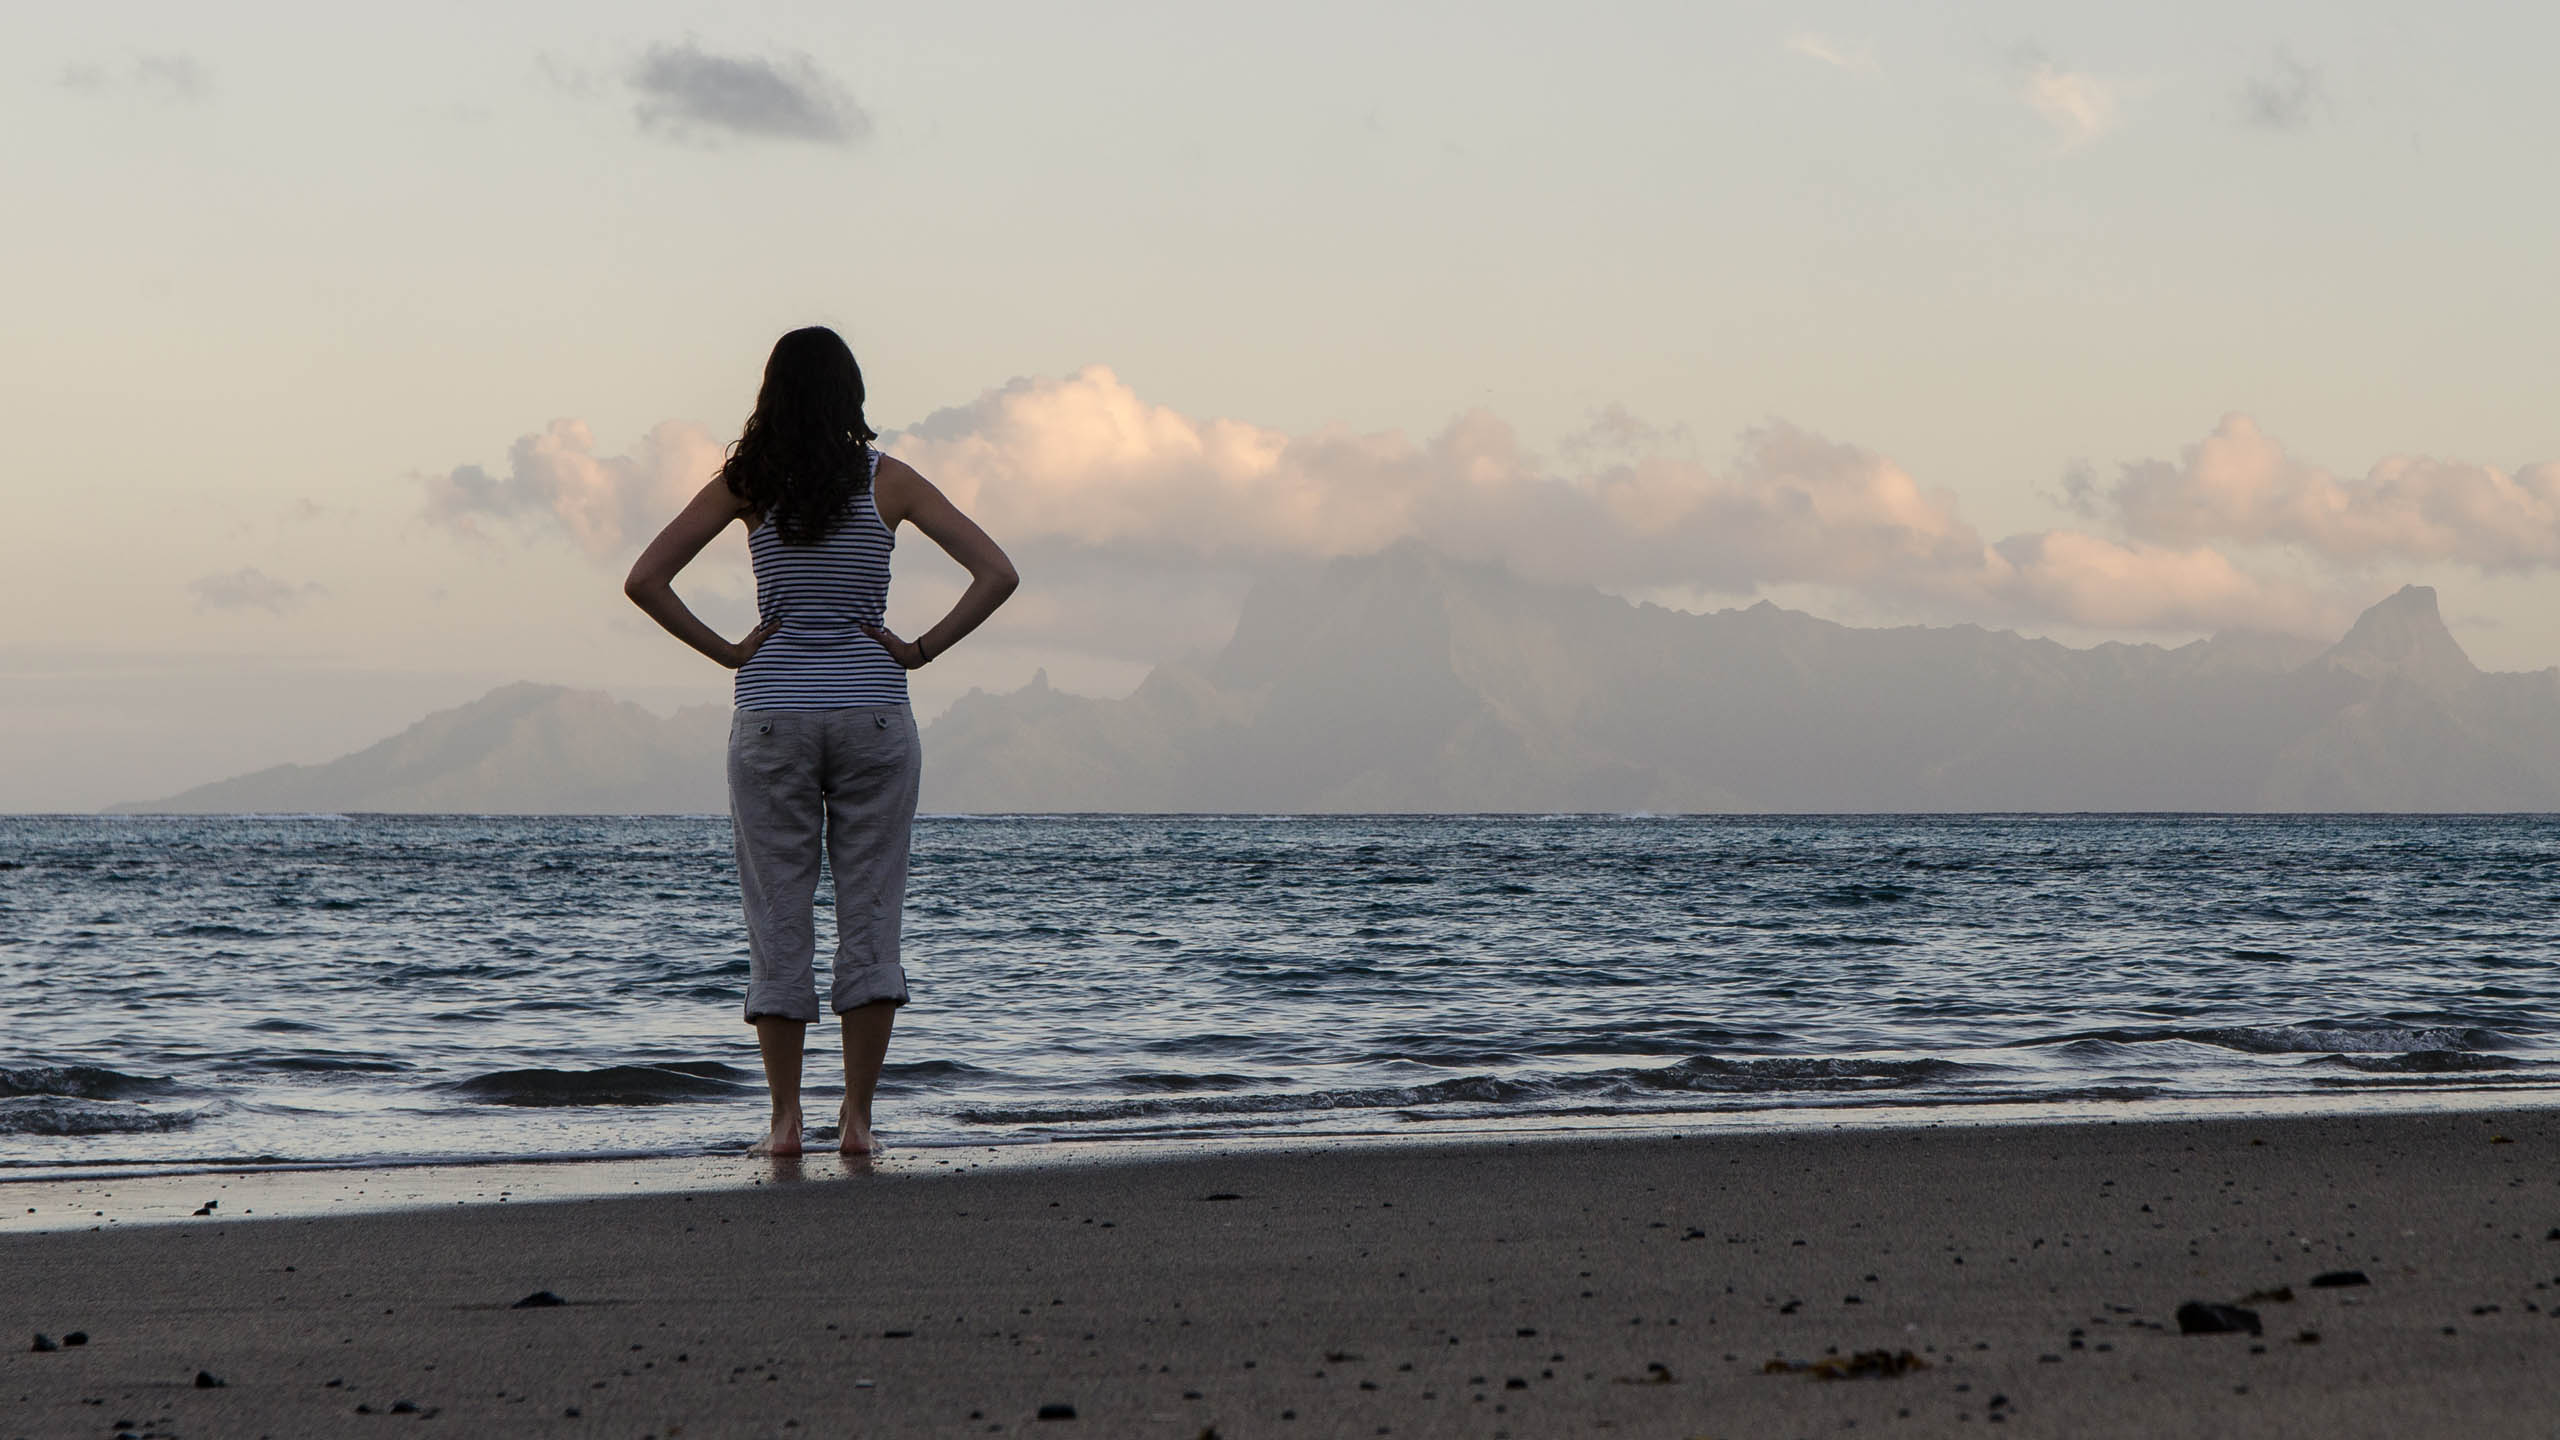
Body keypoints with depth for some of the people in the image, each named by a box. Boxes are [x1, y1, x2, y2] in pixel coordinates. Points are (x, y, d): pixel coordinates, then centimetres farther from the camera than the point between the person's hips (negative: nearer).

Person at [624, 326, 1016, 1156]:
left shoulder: (747, 484, 2)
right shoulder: (887, 482, 1)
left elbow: (645, 581, -1)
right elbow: (996, 573, -3)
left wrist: (727, 652, 2)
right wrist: (922, 650, 0)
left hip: (771, 714, 0)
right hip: (872, 714, 0)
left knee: (778, 917, 5)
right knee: (870, 914, 4)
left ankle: (785, 1119, 2)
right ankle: (857, 1118, 1)